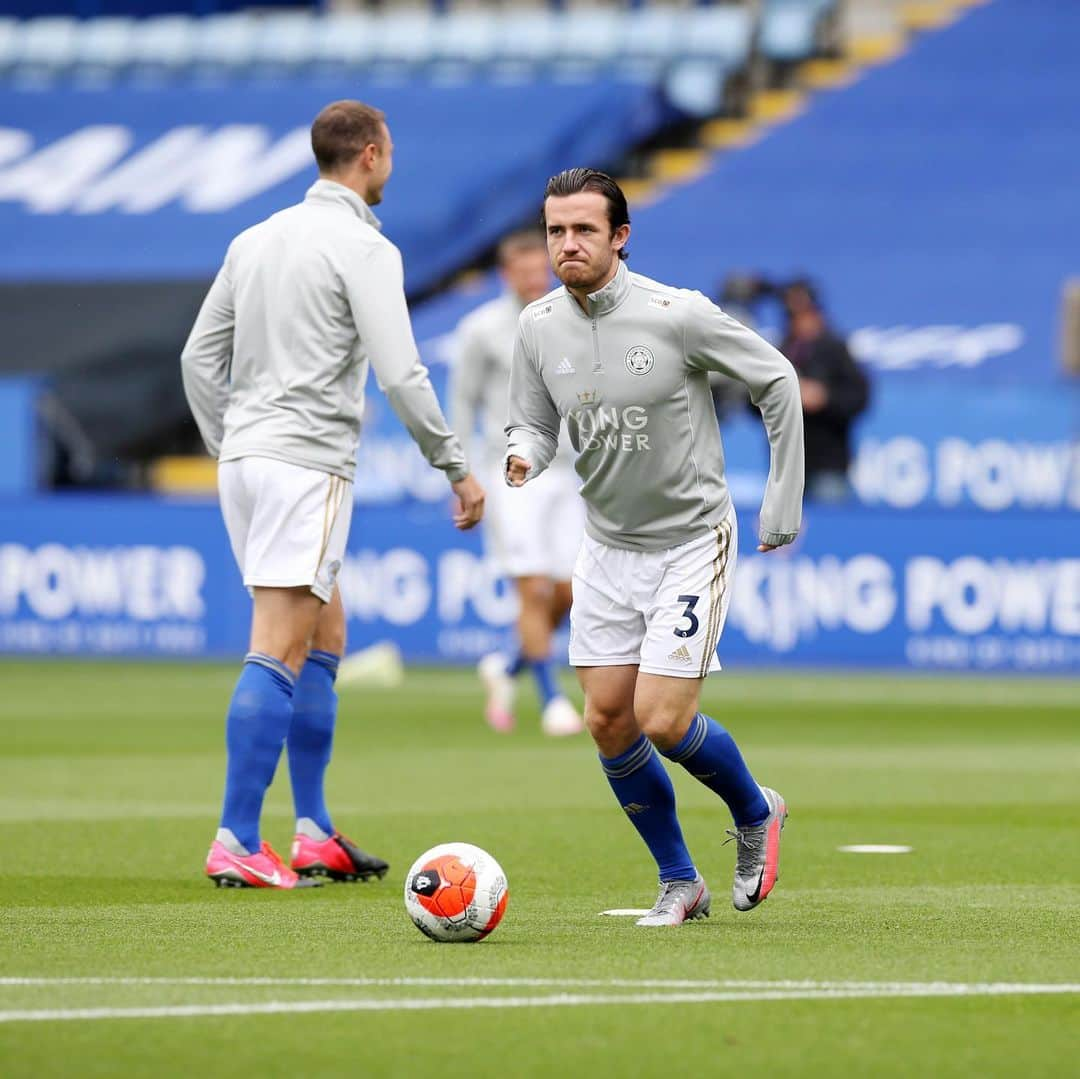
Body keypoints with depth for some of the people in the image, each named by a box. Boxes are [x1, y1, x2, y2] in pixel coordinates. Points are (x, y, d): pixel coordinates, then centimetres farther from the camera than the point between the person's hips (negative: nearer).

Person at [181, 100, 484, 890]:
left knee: (326, 638, 17)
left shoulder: (256, 240, 14)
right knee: (278, 655, -10)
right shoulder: (364, 249, -9)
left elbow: (200, 357, 17)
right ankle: (237, 844, -15)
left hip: (245, 459, 8)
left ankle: (316, 836, 18)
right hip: (307, 465, -8)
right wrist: (456, 466, -6)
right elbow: (400, 374, -14)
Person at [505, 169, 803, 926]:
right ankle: (679, 884, 17)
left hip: (692, 542, -5)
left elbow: (776, 380, -6)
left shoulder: (678, 315, -18)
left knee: (661, 721, -12)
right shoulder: (539, 327, -4)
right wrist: (522, 458, -18)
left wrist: (785, 500, -4)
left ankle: (756, 813, 19)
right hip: (608, 545, 5)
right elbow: (534, 424, 7)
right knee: (608, 720, -1)